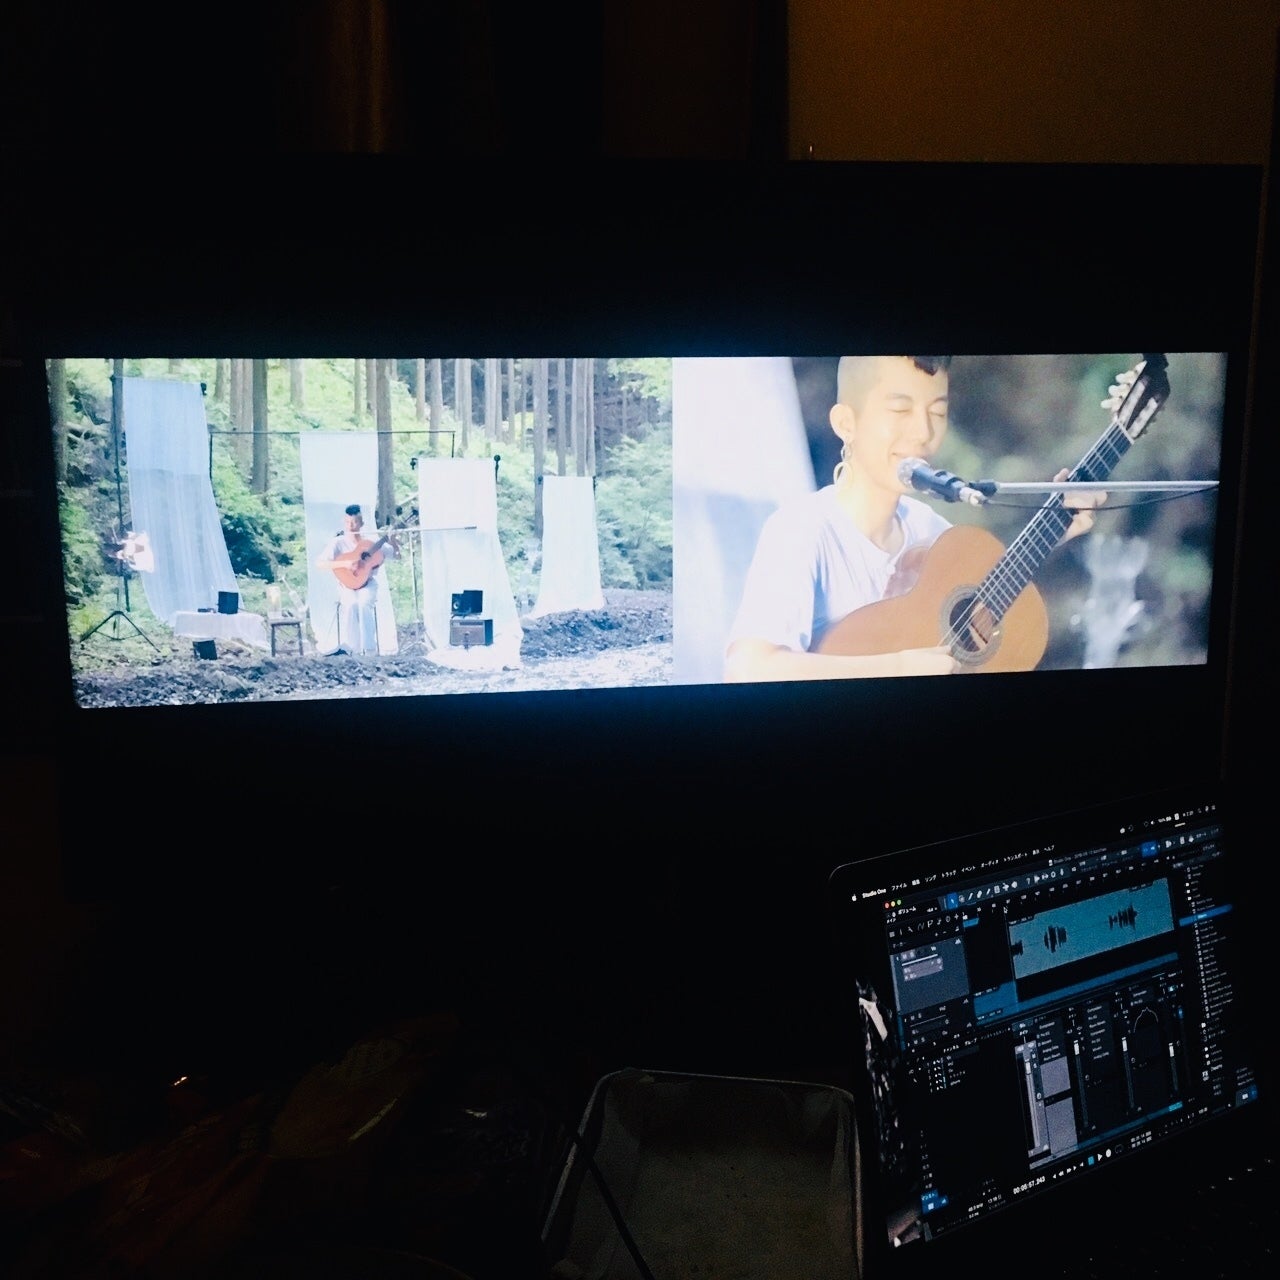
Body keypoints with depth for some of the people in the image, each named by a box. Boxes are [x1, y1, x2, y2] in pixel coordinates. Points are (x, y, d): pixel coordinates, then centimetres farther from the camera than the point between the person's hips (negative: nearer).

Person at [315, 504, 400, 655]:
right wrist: (344, 564, -21)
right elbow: (319, 563, -9)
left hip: (368, 582, 1)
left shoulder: (371, 541, 6)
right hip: (348, 583, -1)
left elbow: (396, 553, 13)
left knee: (364, 602, -33)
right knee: (351, 603, -34)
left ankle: (368, 648, -26)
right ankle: (349, 648, -26)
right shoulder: (338, 543, 0)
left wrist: (393, 541, -9)